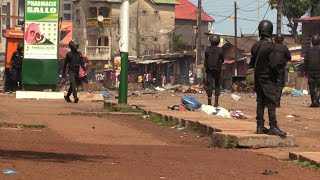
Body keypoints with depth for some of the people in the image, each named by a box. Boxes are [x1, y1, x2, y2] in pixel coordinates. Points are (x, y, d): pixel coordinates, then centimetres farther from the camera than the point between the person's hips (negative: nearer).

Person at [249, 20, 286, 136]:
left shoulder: (255, 46, 6)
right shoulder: (269, 46, -16)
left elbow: (251, 63, 11)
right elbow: (273, 64, -17)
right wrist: (275, 74, -2)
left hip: (257, 78, 7)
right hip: (268, 79, -7)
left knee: (260, 102, 11)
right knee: (271, 102, -6)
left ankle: (260, 126, 13)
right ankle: (273, 127, -10)